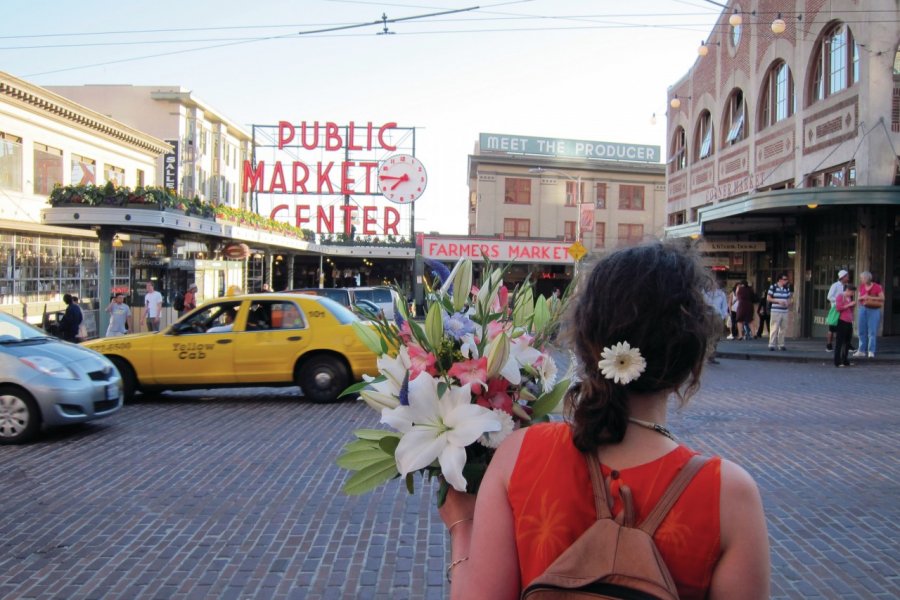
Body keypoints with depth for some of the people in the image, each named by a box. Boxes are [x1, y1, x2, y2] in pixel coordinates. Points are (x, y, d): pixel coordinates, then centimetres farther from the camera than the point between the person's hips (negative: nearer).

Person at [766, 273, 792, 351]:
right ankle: (771, 344, -2)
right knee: (774, 329, -7)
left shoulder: (787, 288, 11)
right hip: (775, 311, -5)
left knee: (783, 329, 6)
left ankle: (781, 344, 14)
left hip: (785, 312, 5)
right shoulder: (773, 287, -3)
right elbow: (768, 298, -3)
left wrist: (788, 303, -4)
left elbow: (789, 298, 19)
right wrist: (778, 301, -14)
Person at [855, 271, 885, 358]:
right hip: (863, 309, 5)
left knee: (872, 331, -6)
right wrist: (862, 297, -9)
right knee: (862, 331, 6)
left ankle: (871, 351, -2)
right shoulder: (862, 287, 7)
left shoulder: (877, 287, -9)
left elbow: (882, 298, -10)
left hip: (874, 310, -5)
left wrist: (870, 297, -16)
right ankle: (862, 350, 14)